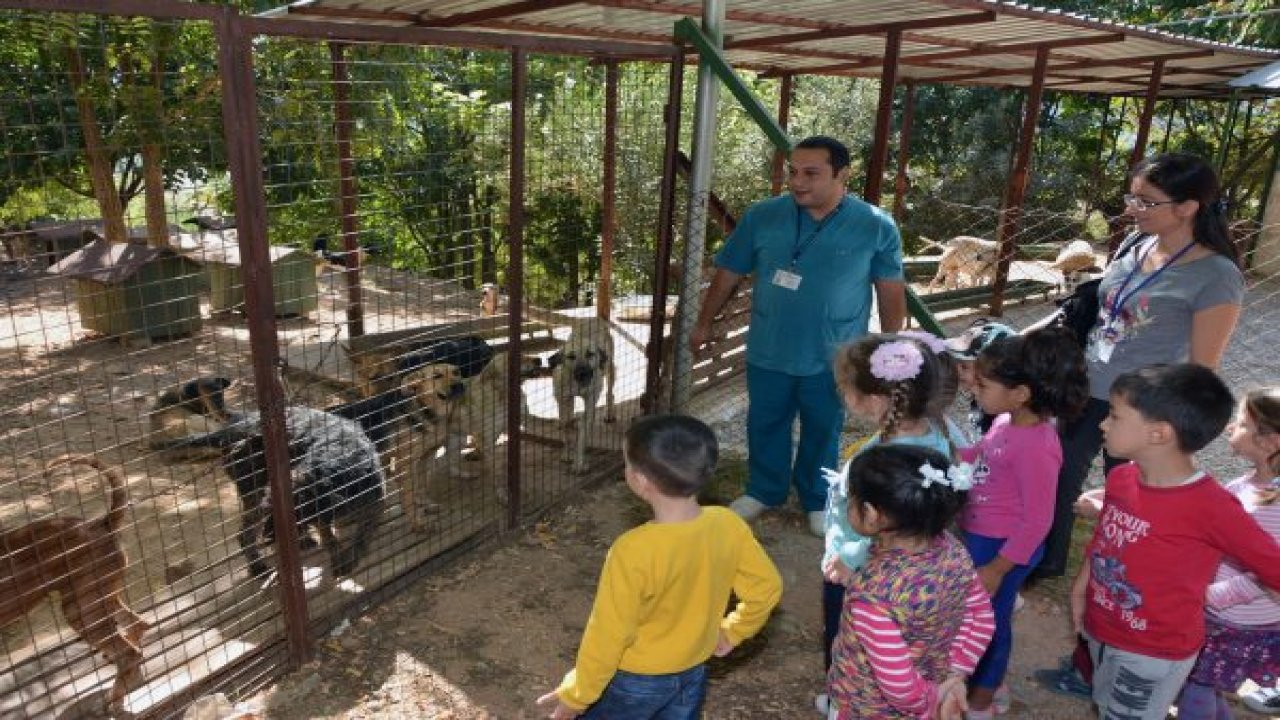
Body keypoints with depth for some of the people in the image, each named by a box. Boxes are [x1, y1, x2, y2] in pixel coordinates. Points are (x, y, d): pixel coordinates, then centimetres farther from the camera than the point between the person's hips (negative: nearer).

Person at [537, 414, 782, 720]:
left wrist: (576, 695, -8)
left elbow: (608, 634, -24)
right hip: (692, 673, 5)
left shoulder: (634, 551, -33)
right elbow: (767, 587, -4)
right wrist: (732, 631, 12)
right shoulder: (728, 526, -18)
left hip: (634, 681, -5)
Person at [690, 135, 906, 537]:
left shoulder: (876, 226, -10)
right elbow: (728, 274, 2)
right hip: (768, 353, 1)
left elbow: (891, 291, -2)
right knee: (766, 426, 17)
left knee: (822, 432, 16)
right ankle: (763, 492, 40)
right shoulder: (762, 217, -8)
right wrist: (704, 323, 8)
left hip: (833, 359, -1)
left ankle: (817, 500, 39)